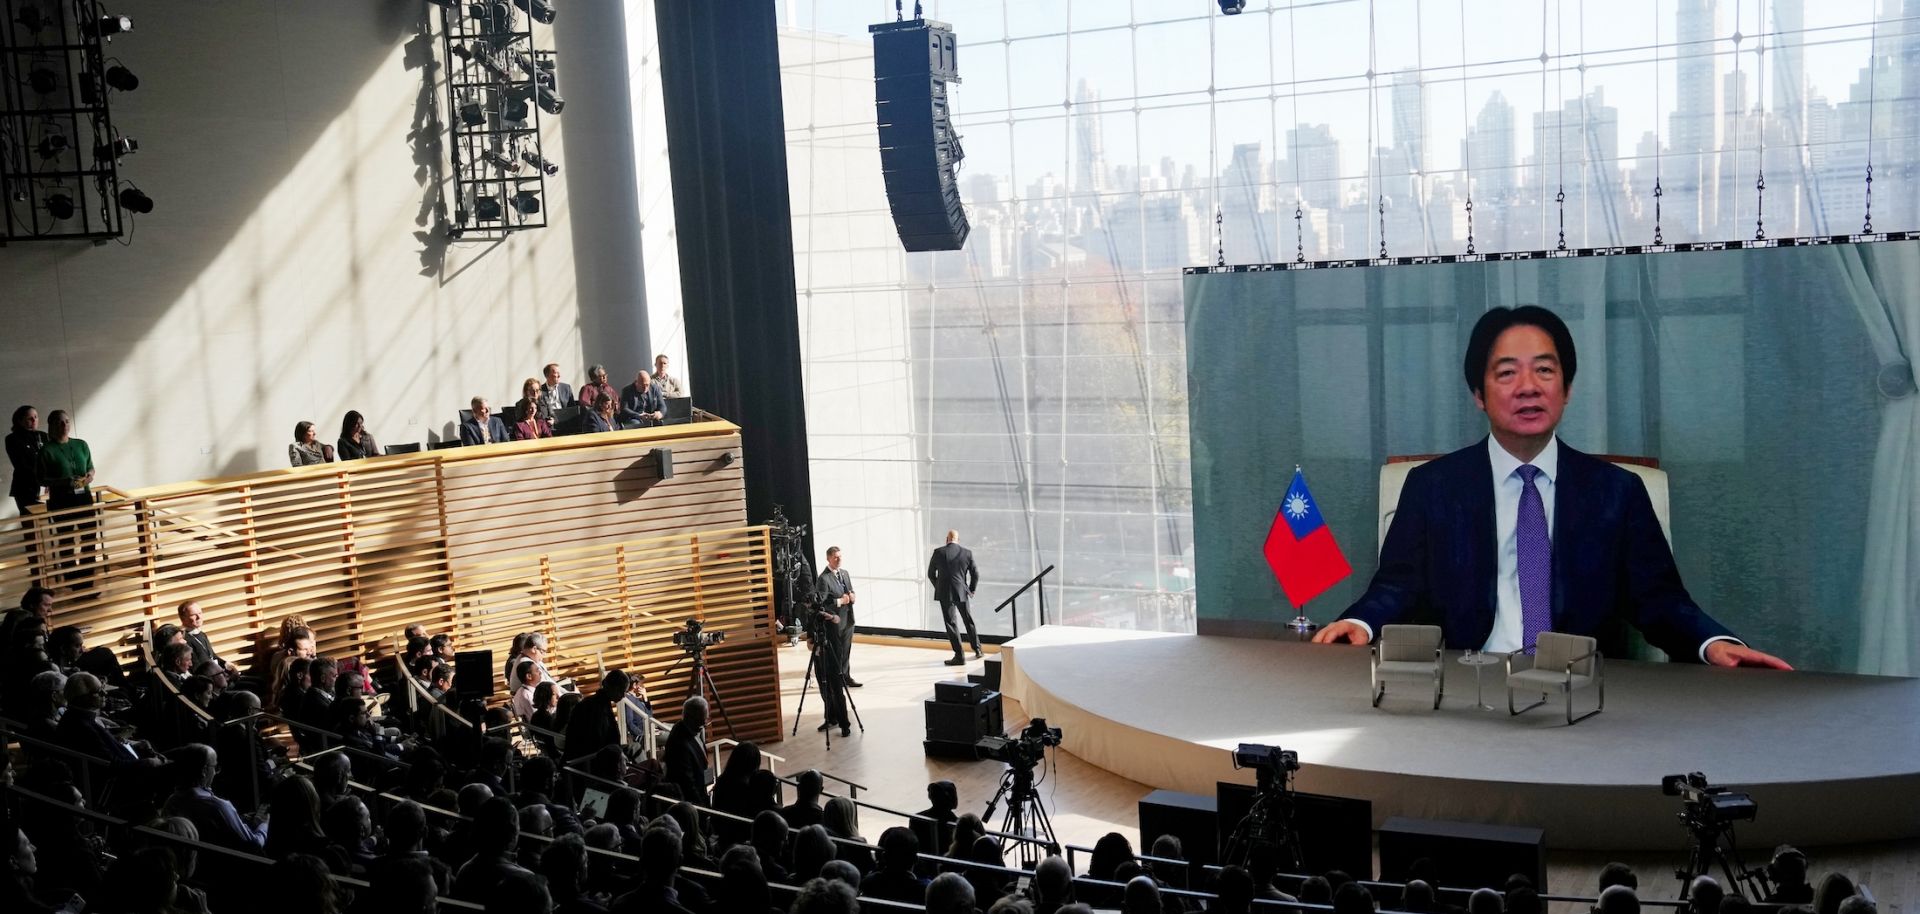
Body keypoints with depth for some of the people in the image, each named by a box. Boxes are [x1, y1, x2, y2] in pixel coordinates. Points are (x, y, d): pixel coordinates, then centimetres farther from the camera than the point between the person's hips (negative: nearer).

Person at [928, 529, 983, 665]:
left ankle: (959, 656, -2)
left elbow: (931, 574, 2)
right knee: (969, 621, 20)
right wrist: (971, 590, 17)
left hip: (945, 594, -3)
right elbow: (975, 574, 2)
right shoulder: (967, 552, -1)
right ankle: (977, 650, 31)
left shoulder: (939, 552, -7)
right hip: (962, 593, 3)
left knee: (951, 623, 2)